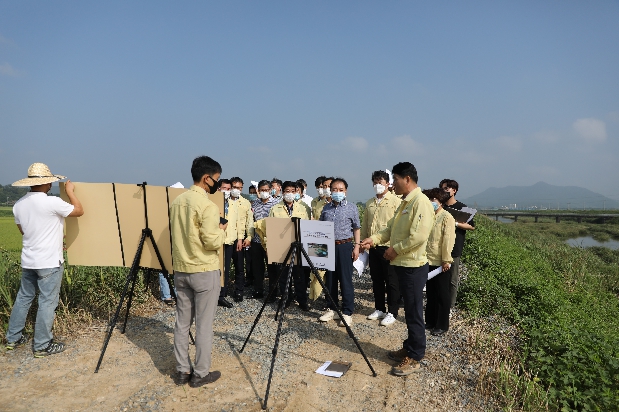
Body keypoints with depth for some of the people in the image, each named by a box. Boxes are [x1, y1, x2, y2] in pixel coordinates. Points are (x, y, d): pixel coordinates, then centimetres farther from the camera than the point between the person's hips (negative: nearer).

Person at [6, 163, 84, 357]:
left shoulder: (18, 205, 4)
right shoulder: (52, 203, -19)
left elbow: (24, 231, 16)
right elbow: (79, 211, -7)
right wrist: (70, 191, 5)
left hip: (28, 261, 7)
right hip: (49, 262, -7)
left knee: (23, 298, 20)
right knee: (47, 302, 1)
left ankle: (13, 338, 31)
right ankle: (42, 346, 9)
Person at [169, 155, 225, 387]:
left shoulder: (177, 201, 7)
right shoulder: (208, 206, -18)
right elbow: (212, 242, -21)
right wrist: (222, 231, -2)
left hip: (180, 269, 8)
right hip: (205, 271, -7)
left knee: (182, 321, 14)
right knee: (204, 324, 4)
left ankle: (182, 371, 24)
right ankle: (201, 374, 15)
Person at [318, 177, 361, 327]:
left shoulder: (351, 207, 1)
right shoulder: (326, 208, 9)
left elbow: (356, 228, 3)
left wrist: (356, 246, -4)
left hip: (345, 246, -3)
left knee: (346, 280, 0)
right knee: (330, 279, 11)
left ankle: (347, 312, 9)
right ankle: (331, 309, 23)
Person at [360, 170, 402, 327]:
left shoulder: (396, 201, -6)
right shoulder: (369, 203, 13)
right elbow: (365, 225, 17)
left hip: (389, 246, -6)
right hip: (373, 247, 6)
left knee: (391, 281, 4)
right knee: (376, 280, 14)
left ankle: (392, 312, 14)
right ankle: (379, 309, 27)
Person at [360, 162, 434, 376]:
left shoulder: (421, 202, -17)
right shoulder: (405, 202, 14)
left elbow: (418, 236, -25)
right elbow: (391, 229, 16)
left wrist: (395, 249, -15)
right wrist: (374, 239, 0)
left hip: (413, 265, -9)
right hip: (402, 264, 9)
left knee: (414, 312, 1)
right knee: (409, 310, 18)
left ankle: (415, 358, 12)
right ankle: (409, 348, 30)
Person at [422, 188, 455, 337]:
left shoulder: (447, 217, -10)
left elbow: (448, 240, -15)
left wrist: (446, 260, -18)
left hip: (441, 263, -7)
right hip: (429, 262, 7)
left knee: (442, 295, 5)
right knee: (430, 294, 15)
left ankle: (442, 325, 16)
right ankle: (430, 321, 27)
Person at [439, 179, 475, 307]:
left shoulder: (462, 208, 1)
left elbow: (472, 226, 0)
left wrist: (456, 224, -12)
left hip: (454, 248, -3)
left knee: (452, 280, 2)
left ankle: (450, 306, 11)